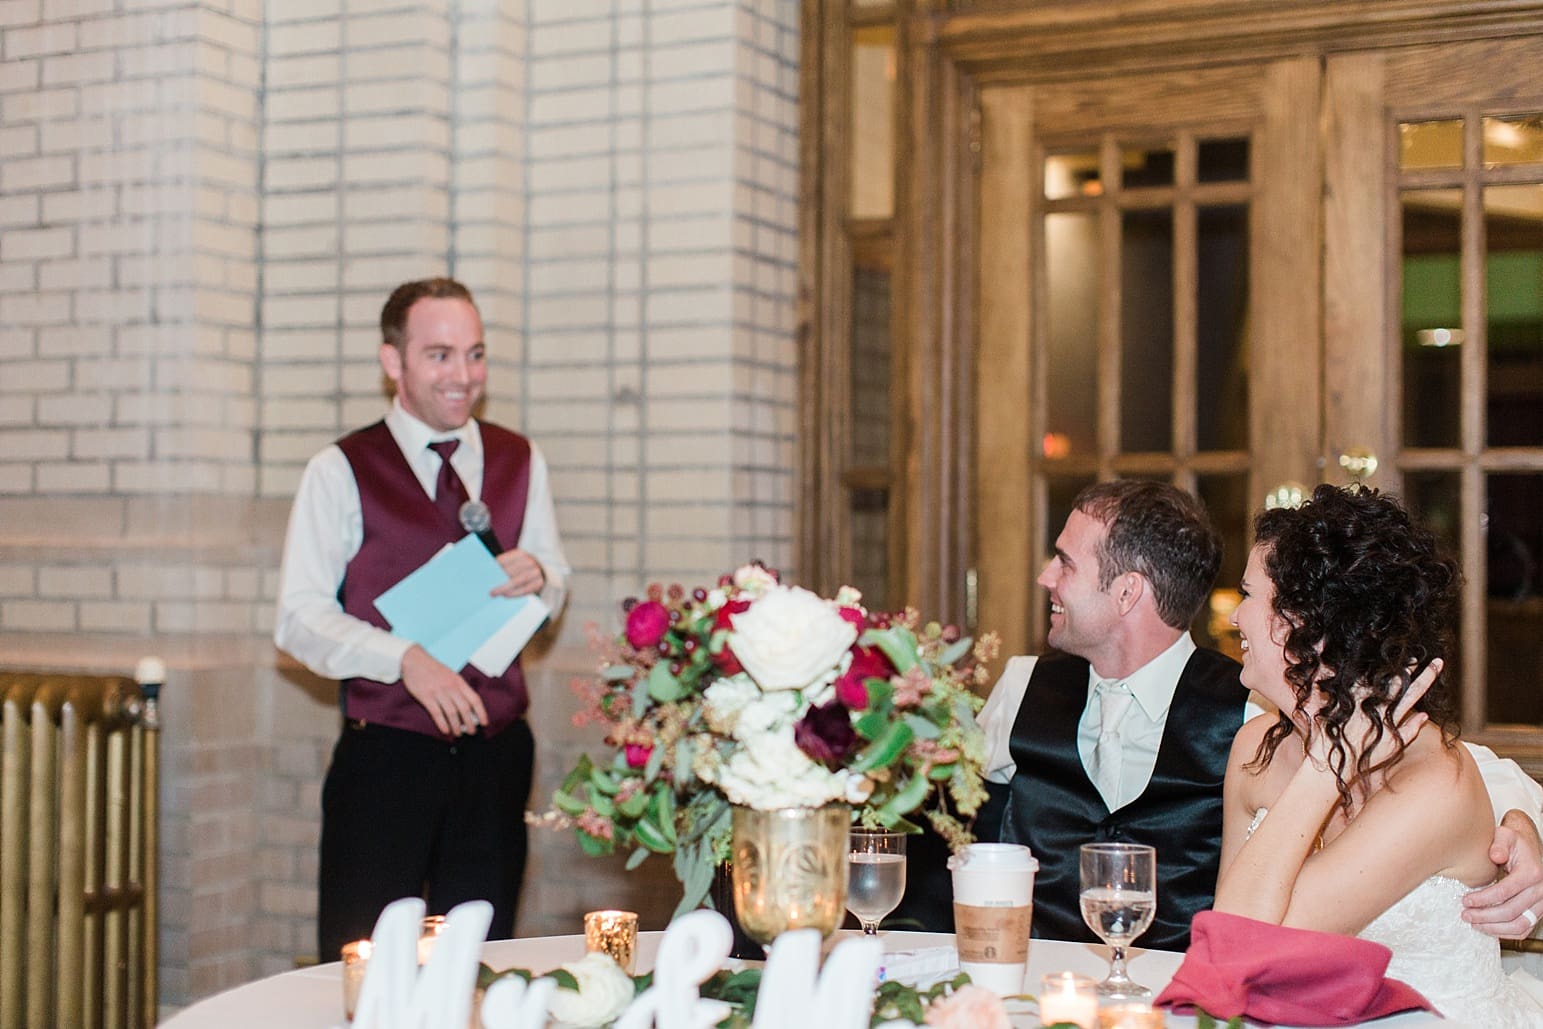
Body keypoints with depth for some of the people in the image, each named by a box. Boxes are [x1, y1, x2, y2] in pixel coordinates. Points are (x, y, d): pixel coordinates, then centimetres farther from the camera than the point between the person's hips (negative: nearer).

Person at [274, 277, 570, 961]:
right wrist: (407, 659, -22)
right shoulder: (340, 471, -3)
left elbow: (555, 591, 16)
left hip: (497, 754, 4)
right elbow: (300, 618, -8)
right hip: (386, 756, -3)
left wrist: (538, 579, -8)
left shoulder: (520, 463, 9)